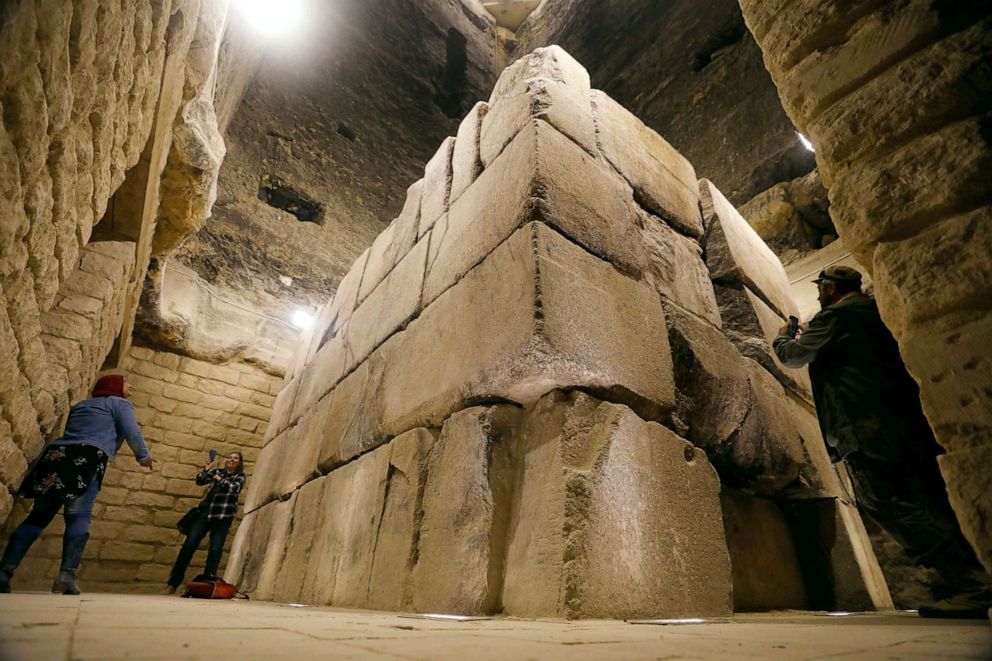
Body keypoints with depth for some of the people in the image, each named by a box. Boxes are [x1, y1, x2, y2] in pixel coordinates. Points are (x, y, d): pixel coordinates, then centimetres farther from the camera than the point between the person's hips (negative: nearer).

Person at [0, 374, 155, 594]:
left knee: (38, 517, 9)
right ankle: (67, 575, -24)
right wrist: (144, 456, 6)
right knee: (78, 517, -12)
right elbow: (131, 431, -1)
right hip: (88, 458, -6)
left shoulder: (79, 405, 33)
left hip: (56, 455, 6)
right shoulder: (120, 403, 12)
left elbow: (71, 434, 30)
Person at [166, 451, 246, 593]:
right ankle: (174, 582, 6)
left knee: (215, 550, -4)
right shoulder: (217, 471, 13)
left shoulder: (240, 476, 6)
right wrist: (206, 469, -13)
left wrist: (220, 479, -7)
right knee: (189, 544, -3)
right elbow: (199, 481, 3)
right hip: (205, 513, 2)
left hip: (223, 517, -2)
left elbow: (233, 488, -12)